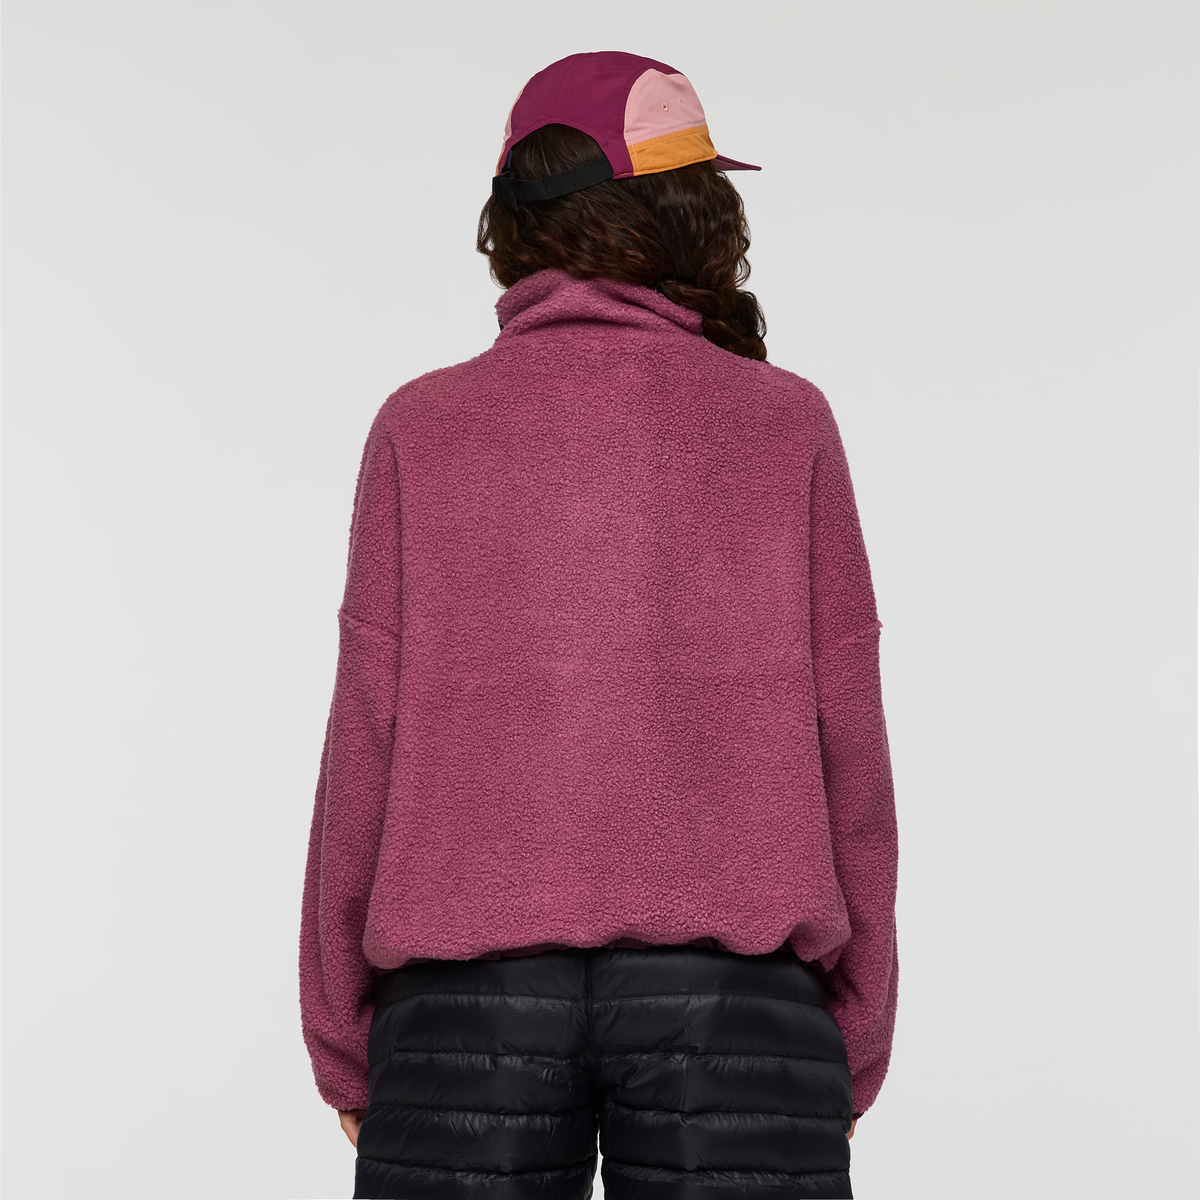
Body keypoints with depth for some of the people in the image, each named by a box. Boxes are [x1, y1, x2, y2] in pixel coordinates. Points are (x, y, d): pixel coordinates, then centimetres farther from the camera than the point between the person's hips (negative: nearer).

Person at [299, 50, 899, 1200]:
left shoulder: (422, 428, 2)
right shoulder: (786, 425, 3)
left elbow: (370, 745, -1)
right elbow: (845, 748, 2)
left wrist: (343, 1042, 8)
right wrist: (855, 1040, 11)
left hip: (468, 987, 1)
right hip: (734, 989, 0)